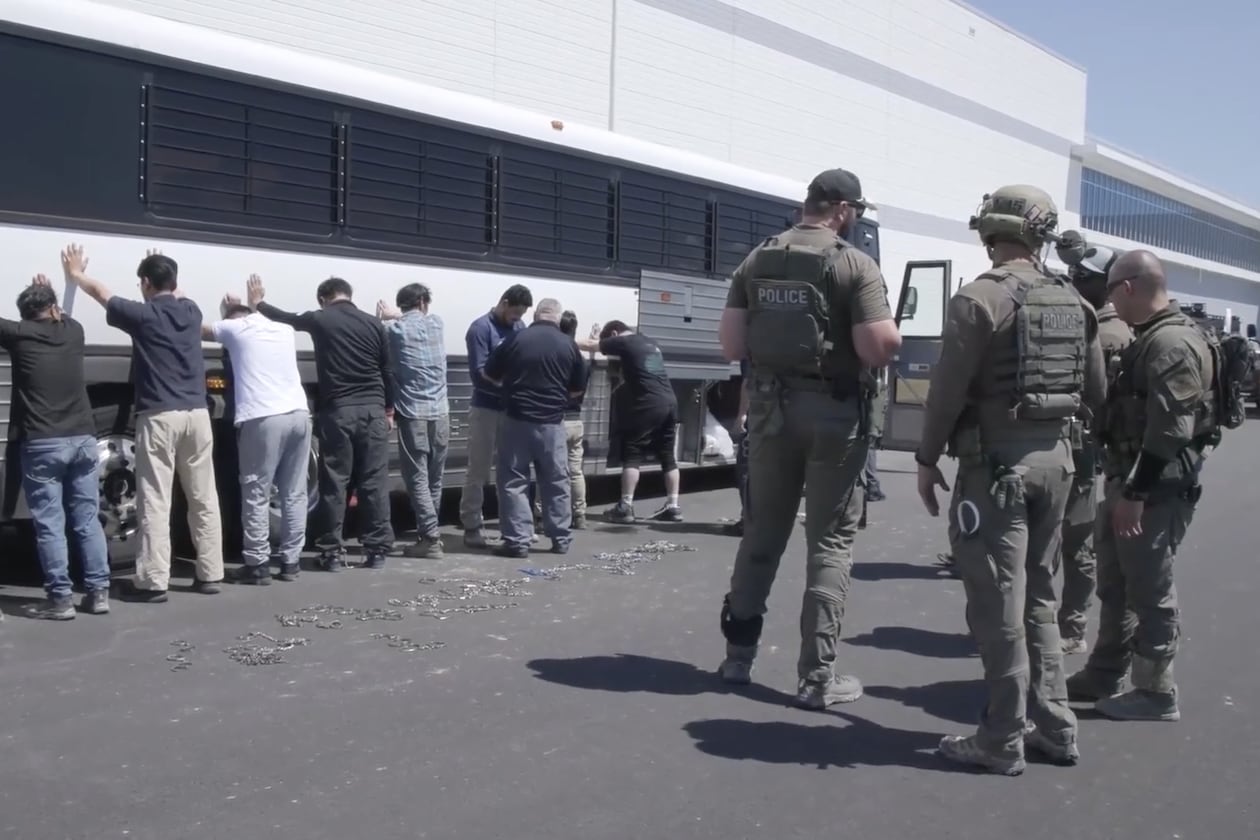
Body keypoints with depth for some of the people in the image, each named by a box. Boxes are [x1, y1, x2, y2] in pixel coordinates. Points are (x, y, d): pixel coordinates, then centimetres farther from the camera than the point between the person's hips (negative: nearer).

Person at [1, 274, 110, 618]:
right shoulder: (73, 330, 8)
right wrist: (47, 293, 43)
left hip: (42, 443, -4)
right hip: (82, 438, 4)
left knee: (50, 523, -1)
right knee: (87, 519, 9)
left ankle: (60, 599, 0)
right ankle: (98, 592, 11)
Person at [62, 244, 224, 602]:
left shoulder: (143, 315, -4)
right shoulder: (191, 312, 9)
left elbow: (101, 293, 15)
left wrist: (75, 274, 34)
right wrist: (161, 267, 52)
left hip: (160, 417, -5)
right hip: (197, 414, 5)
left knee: (155, 502, -2)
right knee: (204, 499, 8)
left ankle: (153, 582, -2)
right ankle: (210, 574, 13)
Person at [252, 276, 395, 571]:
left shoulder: (319, 320, 3)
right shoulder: (373, 324, 8)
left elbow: (287, 318, 22)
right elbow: (386, 372, 12)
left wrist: (257, 304, 41)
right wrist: (389, 409, 23)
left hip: (337, 411, -2)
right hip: (372, 410, 2)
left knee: (334, 482, 3)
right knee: (374, 482, 3)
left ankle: (333, 552, 4)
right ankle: (377, 550, 4)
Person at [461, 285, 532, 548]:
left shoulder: (520, 327, 8)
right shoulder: (481, 328, -10)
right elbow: (479, 374, -16)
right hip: (486, 409, -5)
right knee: (478, 471, 1)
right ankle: (472, 526, 7)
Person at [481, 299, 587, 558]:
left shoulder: (516, 339, -4)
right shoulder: (568, 344, -1)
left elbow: (489, 374, 6)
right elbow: (578, 388, 7)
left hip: (517, 420, -2)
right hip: (552, 422, 2)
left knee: (514, 482, 5)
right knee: (556, 482, 13)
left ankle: (517, 541, 2)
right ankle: (561, 539, 17)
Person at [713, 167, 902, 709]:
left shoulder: (757, 261, 5)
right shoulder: (854, 264, -10)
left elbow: (730, 344, 1)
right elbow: (881, 347, -17)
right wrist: (886, 337, 4)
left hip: (770, 407, 5)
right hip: (833, 411, -5)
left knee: (761, 532, 16)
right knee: (830, 541, 4)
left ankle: (739, 652, 23)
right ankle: (817, 675, 6)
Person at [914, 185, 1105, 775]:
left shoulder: (979, 299, -13)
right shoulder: (1073, 304, 7)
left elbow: (948, 389, -14)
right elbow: (1096, 393, 11)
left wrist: (927, 460, -4)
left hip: (998, 461, -7)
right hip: (1056, 459, 7)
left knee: (998, 606, 0)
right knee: (1038, 598, 18)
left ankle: (1002, 741, 7)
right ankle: (1054, 727, 25)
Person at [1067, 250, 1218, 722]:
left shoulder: (1173, 345, -19)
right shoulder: (1150, 341, 15)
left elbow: (1170, 430, -24)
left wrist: (1136, 493, -24)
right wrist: (1122, 486, 20)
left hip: (1156, 490, -10)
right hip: (1130, 481, 10)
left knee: (1150, 591, -1)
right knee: (1116, 584, 17)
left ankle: (1156, 693, 11)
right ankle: (1105, 674, 29)